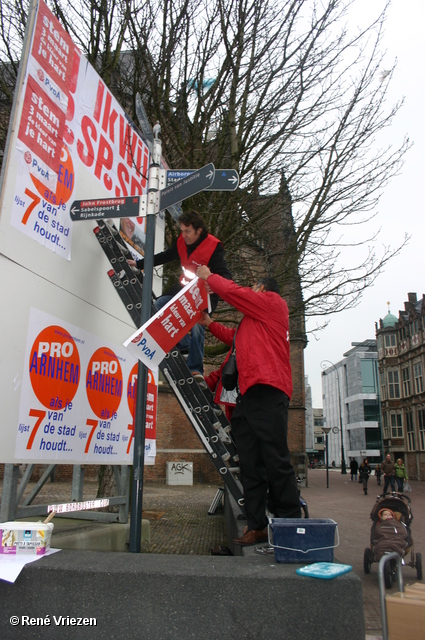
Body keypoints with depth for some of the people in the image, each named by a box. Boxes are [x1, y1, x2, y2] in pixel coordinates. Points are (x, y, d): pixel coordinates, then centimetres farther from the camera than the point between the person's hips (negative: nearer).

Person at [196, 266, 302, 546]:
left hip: (266, 391, -9)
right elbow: (235, 338, 34)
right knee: (250, 464, 6)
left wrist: (208, 276, 18)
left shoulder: (273, 301, 7)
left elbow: (232, 291, 3)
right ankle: (257, 526, 10)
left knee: (276, 460, -10)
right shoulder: (254, 321, 31)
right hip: (248, 393, 9)